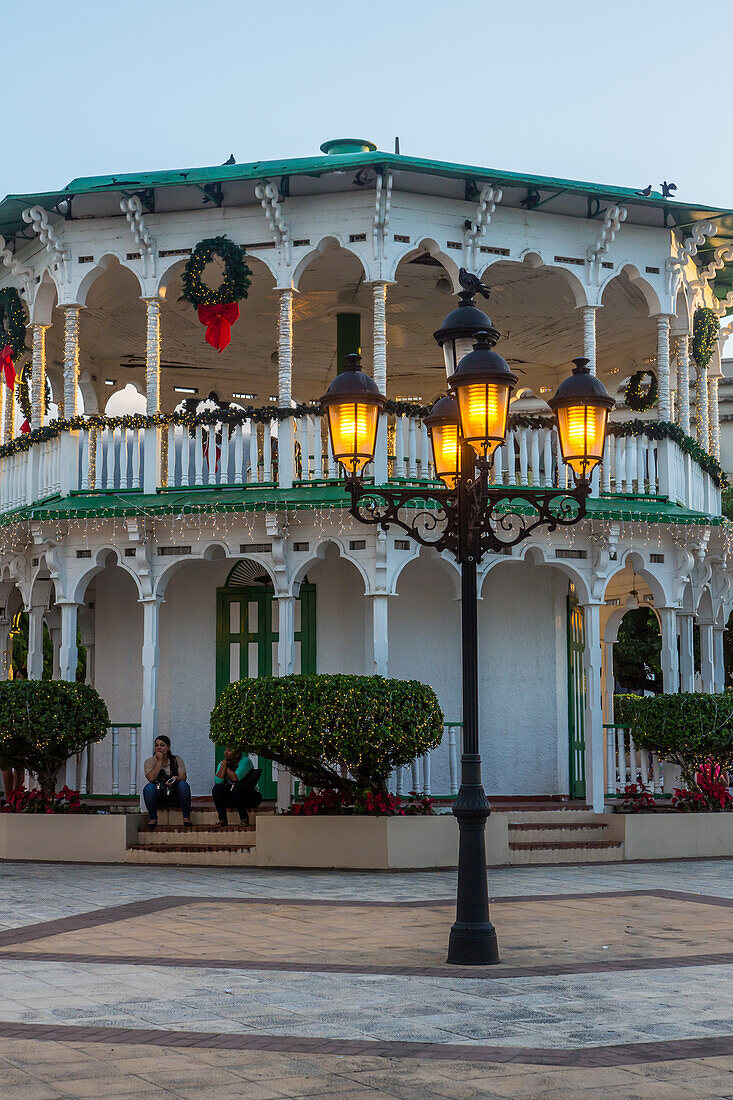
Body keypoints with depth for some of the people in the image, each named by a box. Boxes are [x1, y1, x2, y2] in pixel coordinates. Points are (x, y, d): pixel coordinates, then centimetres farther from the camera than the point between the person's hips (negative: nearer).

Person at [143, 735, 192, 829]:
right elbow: (151, 778, -14)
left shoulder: (177, 760, 7)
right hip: (158, 798, 0)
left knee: (183, 784, -29)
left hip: (174, 796, 1)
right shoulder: (150, 762, 5)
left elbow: (183, 777, -7)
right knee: (149, 787, -30)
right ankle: (152, 818, -18)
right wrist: (159, 761, -10)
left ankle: (186, 817, -22)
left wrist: (176, 778, -30)